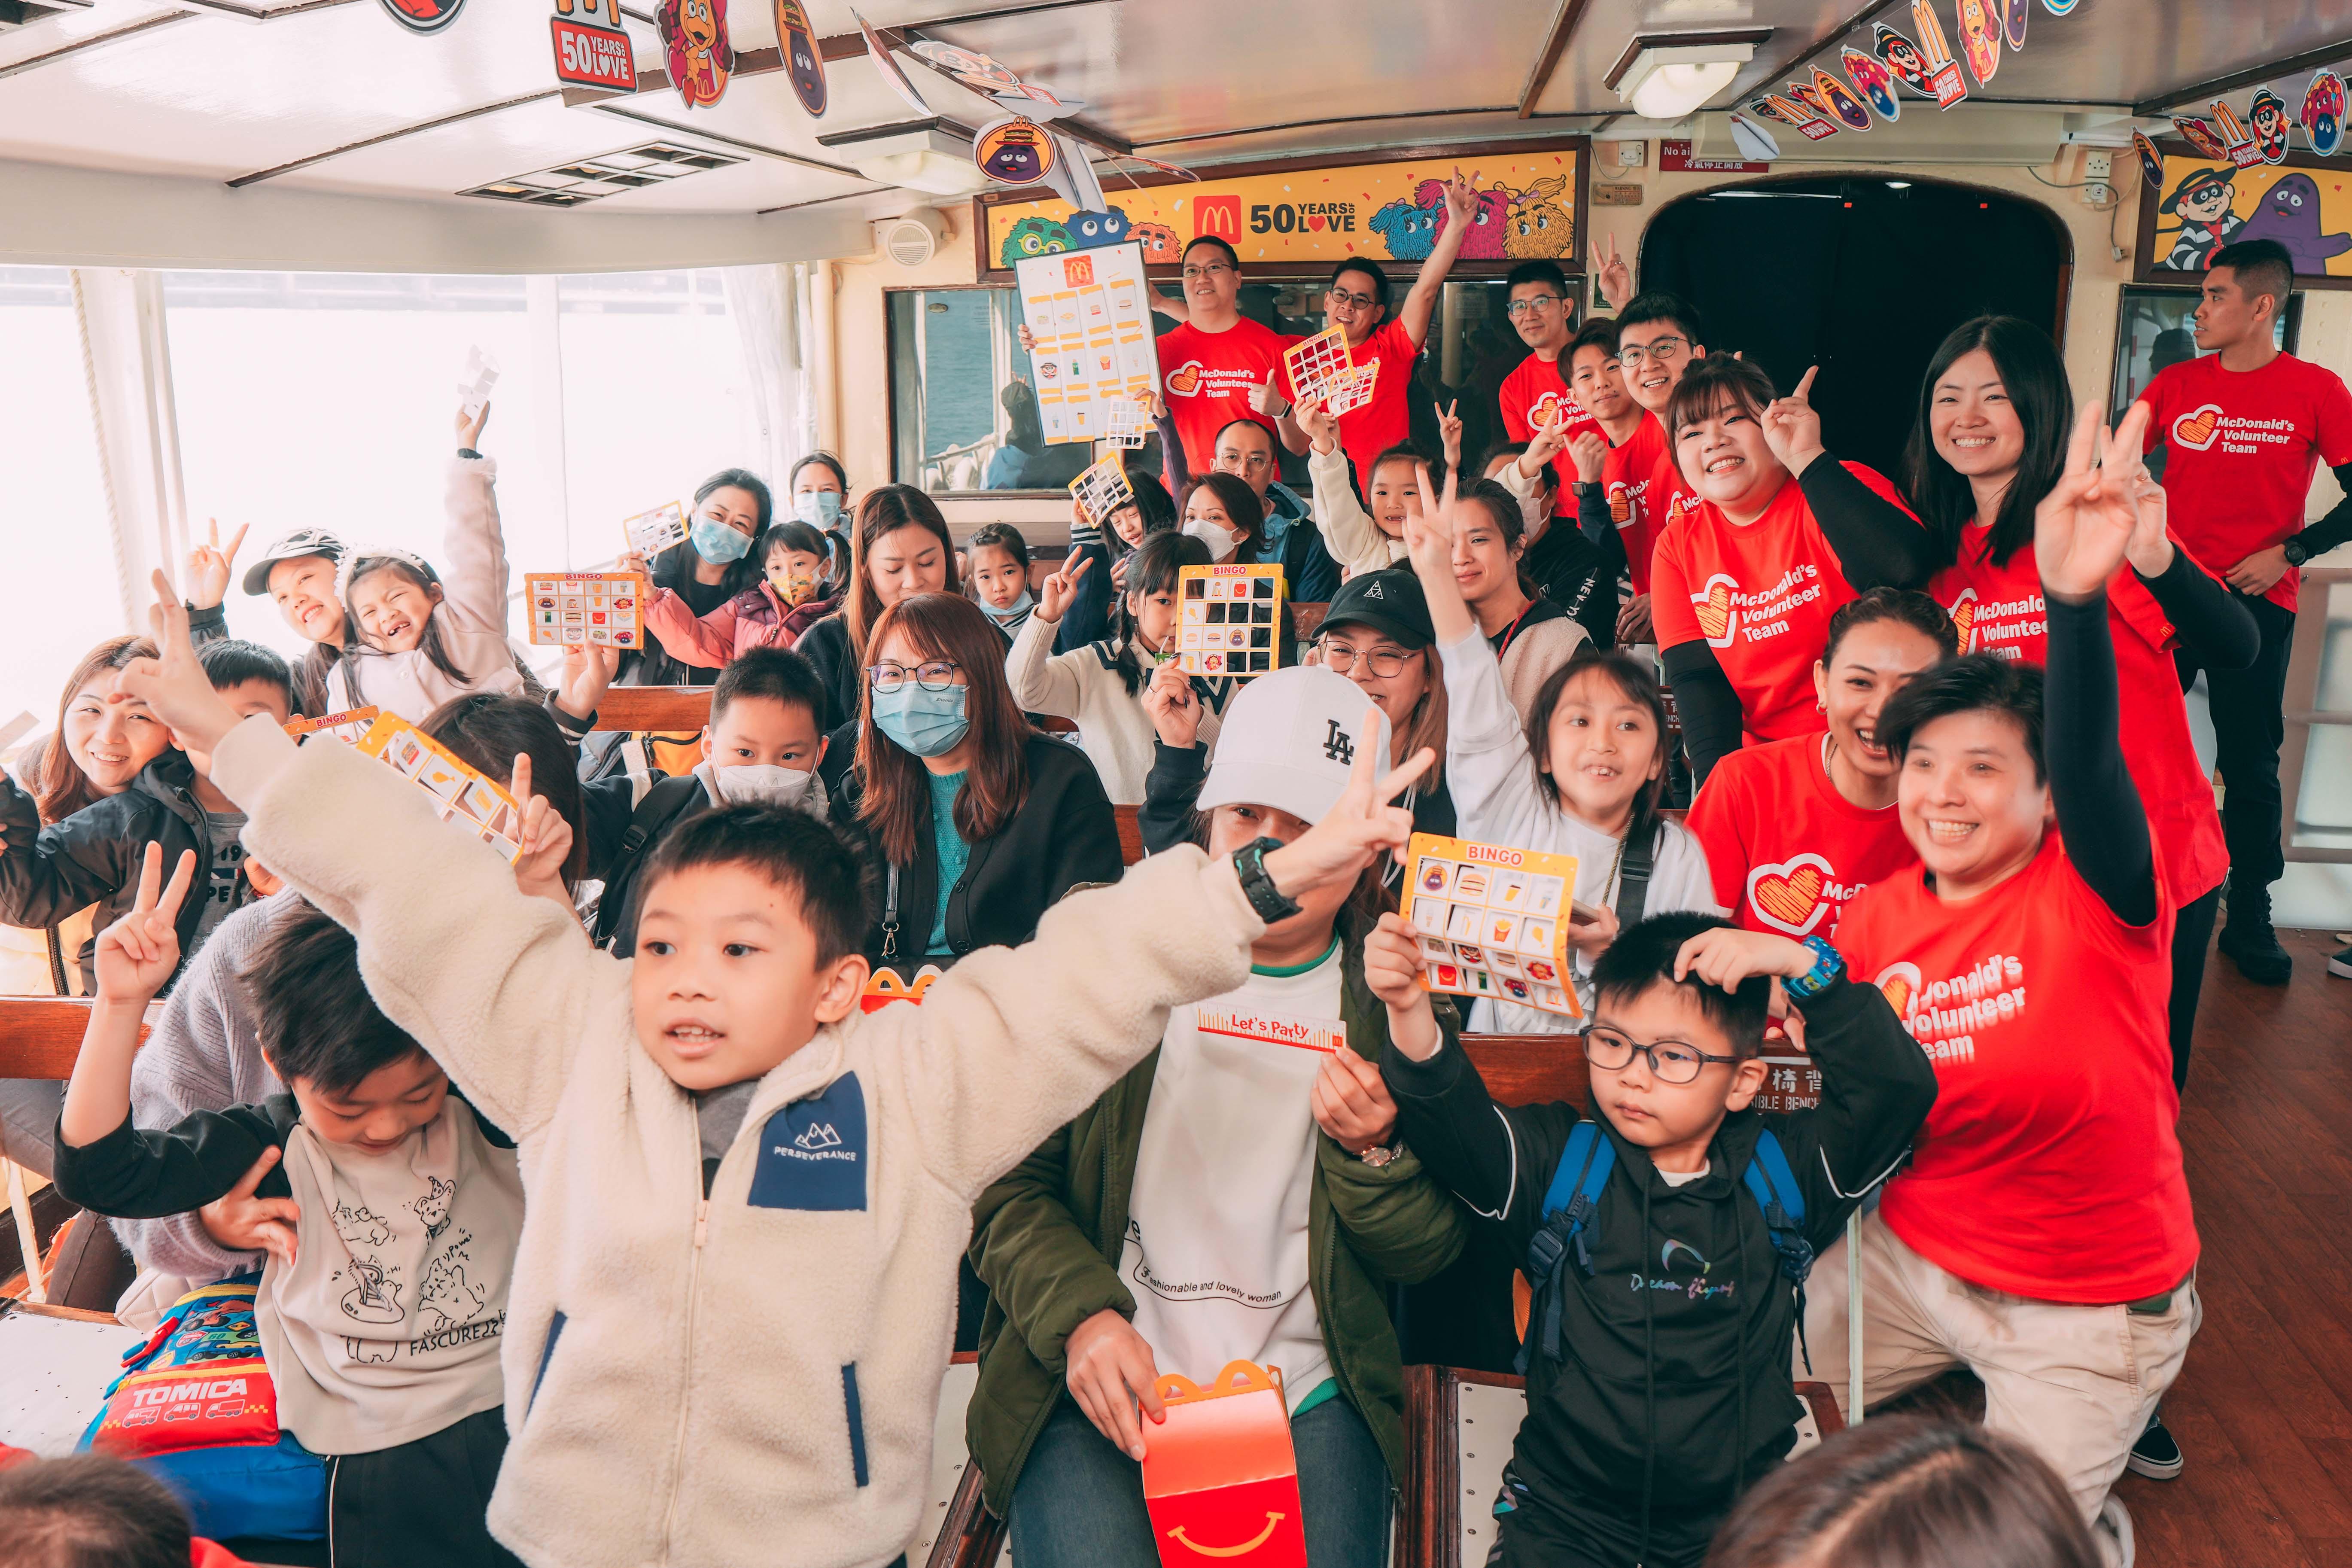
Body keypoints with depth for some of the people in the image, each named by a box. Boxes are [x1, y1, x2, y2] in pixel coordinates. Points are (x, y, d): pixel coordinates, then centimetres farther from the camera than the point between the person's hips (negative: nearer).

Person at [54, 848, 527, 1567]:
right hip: (385, 1446, 1)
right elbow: (99, 1170, -2)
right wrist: (123, 1004, -12)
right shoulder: (268, 1144, 2)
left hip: (521, 1401, 0)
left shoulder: (483, 1111, 2)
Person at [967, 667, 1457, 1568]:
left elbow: (1424, 1254, 8)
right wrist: (1081, 1315, -14)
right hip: (1101, 1388, -1)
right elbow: (1006, 1181, 1)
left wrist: (1373, 1151, -12)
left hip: (1306, 1396, 2)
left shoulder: (1387, 1001, 5)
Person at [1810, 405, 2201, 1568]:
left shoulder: (2095, 894, -18)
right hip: (1910, 1262, 5)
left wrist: (2076, 598, -58)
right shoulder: (1877, 917, -4)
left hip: (2088, 1307, -4)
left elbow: (2089, 760, -40)